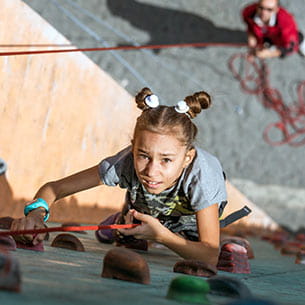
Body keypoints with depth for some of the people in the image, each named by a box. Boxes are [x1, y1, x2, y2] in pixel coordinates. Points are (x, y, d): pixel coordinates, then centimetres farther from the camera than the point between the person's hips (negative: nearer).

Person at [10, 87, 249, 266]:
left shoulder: (200, 175, -50)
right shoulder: (126, 163, -45)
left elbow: (211, 256, -48)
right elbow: (54, 188, -38)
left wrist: (161, 235, -61)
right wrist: (36, 213, -62)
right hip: (144, 212, 2)